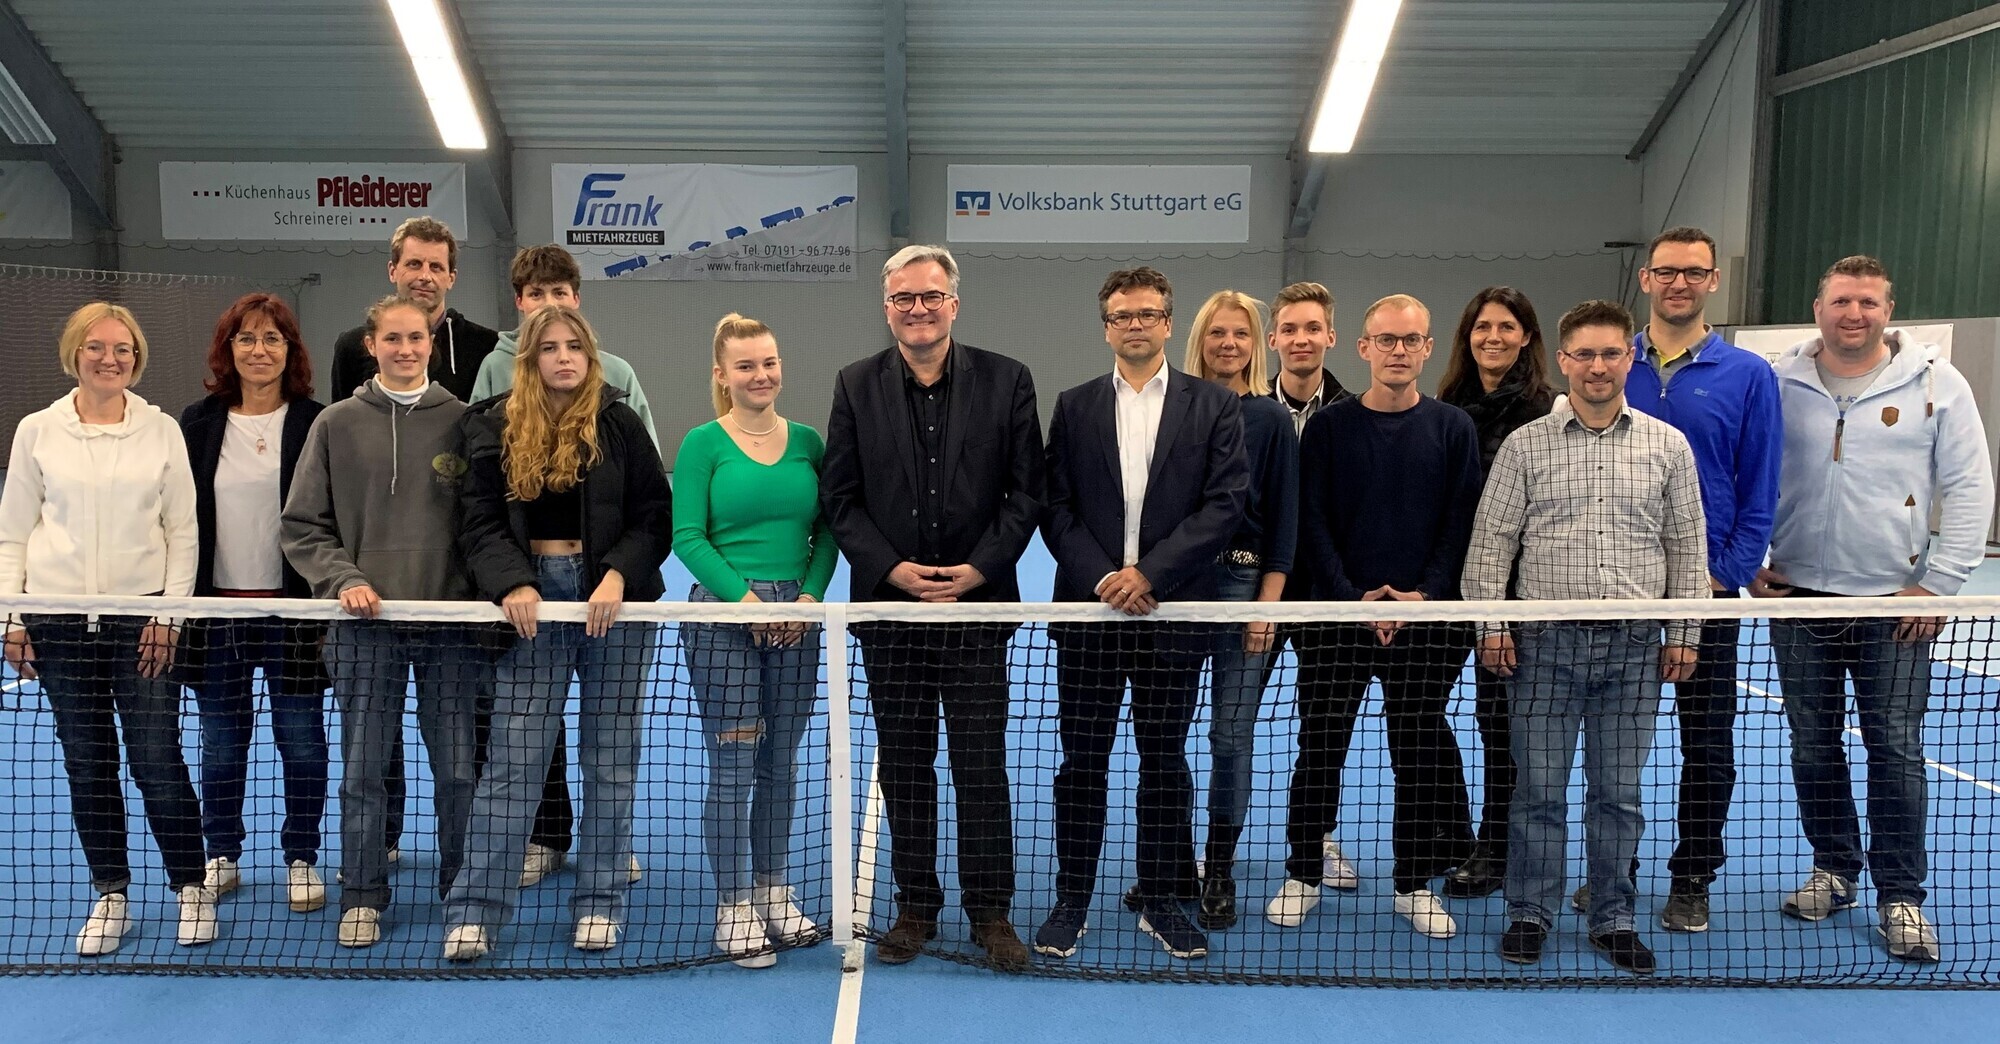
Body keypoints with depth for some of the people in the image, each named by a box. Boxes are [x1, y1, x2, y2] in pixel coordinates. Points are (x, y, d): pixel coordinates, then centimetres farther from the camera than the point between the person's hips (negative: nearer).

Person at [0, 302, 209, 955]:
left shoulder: (162, 431, 2)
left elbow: (182, 533, 4)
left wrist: (169, 614, -3)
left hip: (143, 616, -1)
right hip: (59, 618, 2)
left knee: (157, 759, -4)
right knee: (87, 763, 7)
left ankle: (191, 887, 12)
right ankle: (111, 895, 19)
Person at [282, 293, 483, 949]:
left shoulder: (462, 421, 4)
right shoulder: (338, 424, 5)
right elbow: (303, 526, 6)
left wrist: (481, 595, -4)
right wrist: (343, 579, -9)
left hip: (452, 622, 0)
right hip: (366, 625, 1)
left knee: (457, 770, 5)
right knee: (363, 770, 6)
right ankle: (362, 895, 22)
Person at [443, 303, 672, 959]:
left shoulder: (619, 425, 3)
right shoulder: (494, 428, 5)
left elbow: (655, 515, 0)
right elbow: (480, 521, 1)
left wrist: (618, 577, -15)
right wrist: (512, 585, -15)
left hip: (614, 605, 0)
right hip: (533, 600, 0)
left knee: (611, 759, 5)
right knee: (512, 758, -2)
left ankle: (600, 906, 16)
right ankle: (475, 911, 6)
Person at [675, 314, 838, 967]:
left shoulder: (807, 442, 9)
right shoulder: (703, 443, -2)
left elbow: (827, 531, 9)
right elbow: (688, 536, -7)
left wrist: (810, 594, -6)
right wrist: (744, 597, -15)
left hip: (796, 616, 4)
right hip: (723, 616, -4)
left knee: (782, 764, 11)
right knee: (732, 765, -1)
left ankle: (774, 894, 25)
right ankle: (733, 907, 11)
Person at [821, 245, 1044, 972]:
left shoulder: (1006, 381, 1)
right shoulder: (856, 386, 4)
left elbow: (1026, 490, -1)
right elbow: (838, 496, 2)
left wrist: (979, 569, -11)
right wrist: (892, 567, -10)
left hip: (978, 603, -1)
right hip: (889, 607, 2)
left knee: (982, 766, 2)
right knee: (903, 767, 9)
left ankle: (991, 911, 15)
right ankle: (916, 907, 22)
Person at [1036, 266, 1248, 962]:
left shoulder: (1215, 406, 4)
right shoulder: (1075, 407, 9)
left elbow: (1226, 504, -5)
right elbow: (1056, 509, 4)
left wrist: (1149, 573, -13)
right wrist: (1101, 578, -11)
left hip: (1174, 612, -1)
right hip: (1089, 610, 1)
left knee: (1165, 760, 8)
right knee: (1082, 760, 5)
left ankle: (1163, 902, 21)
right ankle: (1071, 902, 17)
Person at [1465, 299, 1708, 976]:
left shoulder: (1669, 446, 7)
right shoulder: (1526, 445, 3)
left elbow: (1687, 546, 10)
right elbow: (1491, 541, 3)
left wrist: (1683, 632, 5)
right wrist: (1491, 624, -3)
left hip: (1635, 643, 1)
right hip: (1545, 640, -1)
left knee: (1619, 792, 9)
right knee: (1538, 787, 5)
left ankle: (1614, 920, 22)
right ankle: (1530, 914, 18)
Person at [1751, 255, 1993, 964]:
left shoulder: (1936, 383, -1)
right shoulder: (1779, 384, 3)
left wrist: (1938, 582, -7)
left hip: (1896, 604, -2)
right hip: (1799, 598, 2)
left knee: (1897, 752, 1)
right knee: (1813, 745, 9)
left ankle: (1901, 896, 13)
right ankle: (1835, 868, 26)